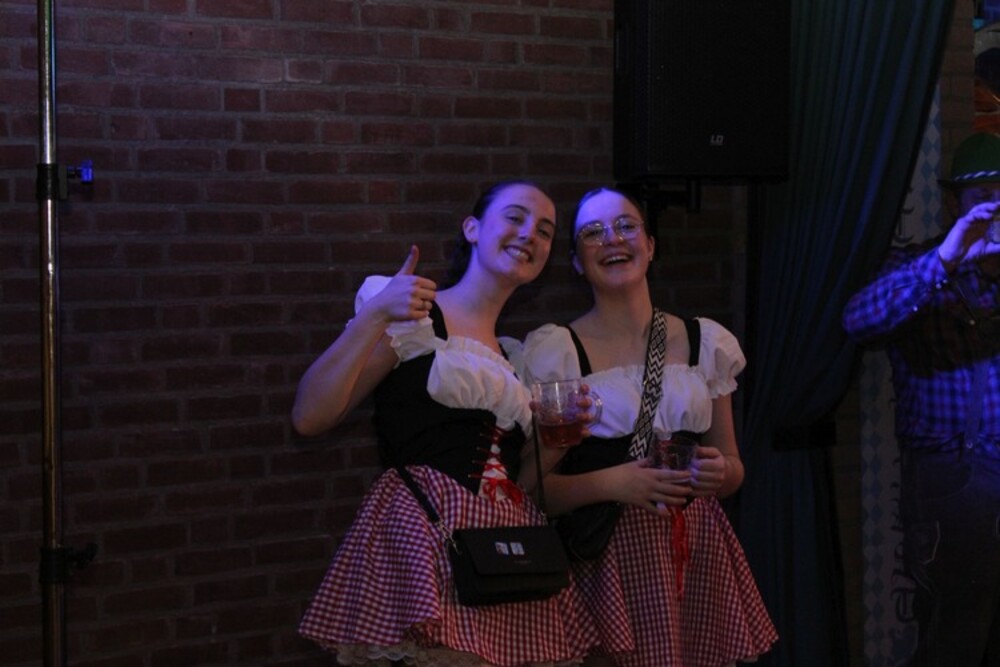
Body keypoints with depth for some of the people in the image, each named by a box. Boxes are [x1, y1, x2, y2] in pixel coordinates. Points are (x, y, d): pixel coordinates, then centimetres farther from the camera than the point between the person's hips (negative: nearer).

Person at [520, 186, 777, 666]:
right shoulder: (557, 351, -2)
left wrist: (719, 473, -6)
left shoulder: (705, 341, 9)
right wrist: (608, 483, -19)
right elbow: (531, 486, -4)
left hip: (699, 550, 3)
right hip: (609, 555, -3)